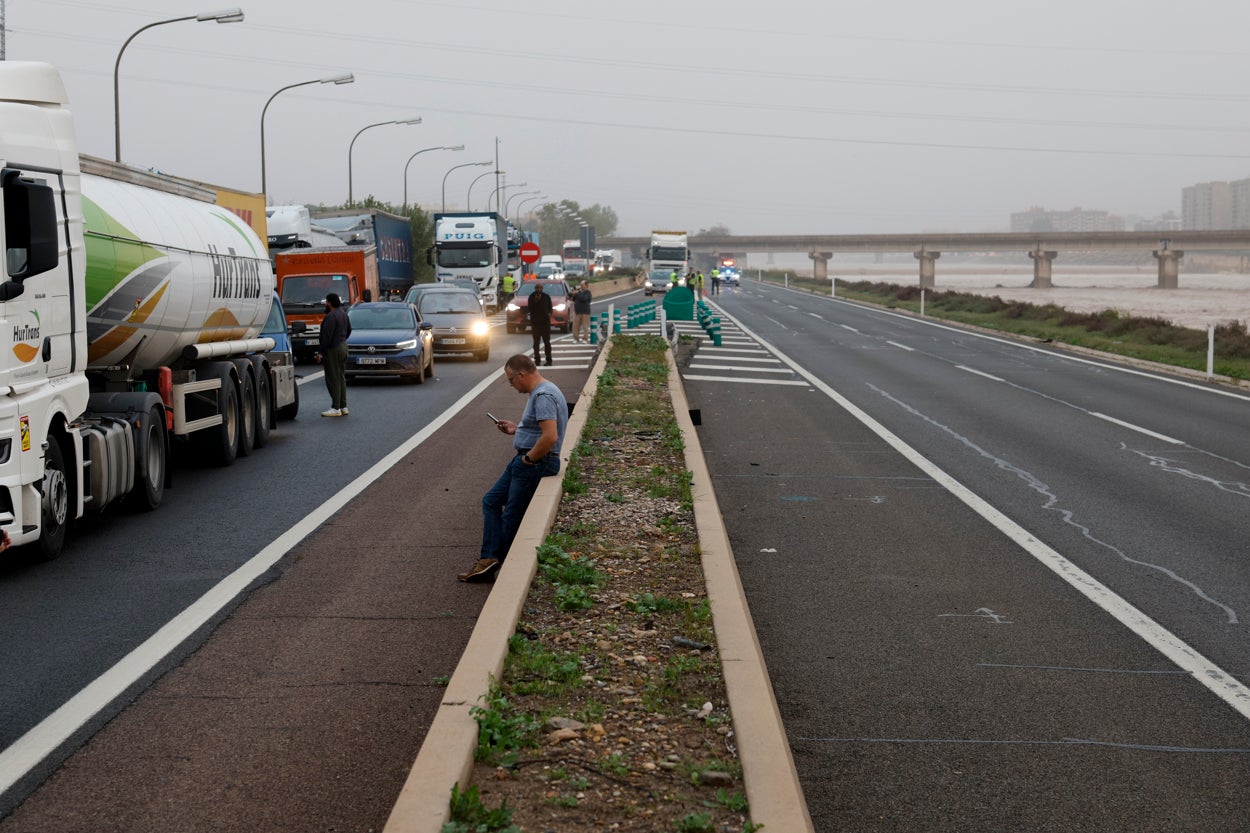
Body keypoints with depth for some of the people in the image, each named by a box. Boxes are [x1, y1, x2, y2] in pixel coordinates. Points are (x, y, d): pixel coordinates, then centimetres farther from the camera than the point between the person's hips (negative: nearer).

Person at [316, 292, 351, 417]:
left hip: (333, 349, -10)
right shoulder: (343, 313, 11)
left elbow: (327, 336, -22)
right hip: (343, 346, 10)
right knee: (341, 377, 15)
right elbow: (349, 330, 22)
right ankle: (343, 406, 18)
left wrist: (321, 352, -18)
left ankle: (336, 408, -6)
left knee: (333, 379, -6)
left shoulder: (331, 316, -20)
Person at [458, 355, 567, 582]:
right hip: (524, 462, 11)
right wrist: (515, 429, 17)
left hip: (535, 463, -11)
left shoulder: (544, 396, -20)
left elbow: (550, 436, -31)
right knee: (491, 501, 11)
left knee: (512, 516, -2)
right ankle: (489, 559, 3)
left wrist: (528, 459, -20)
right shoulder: (538, 392, 14)